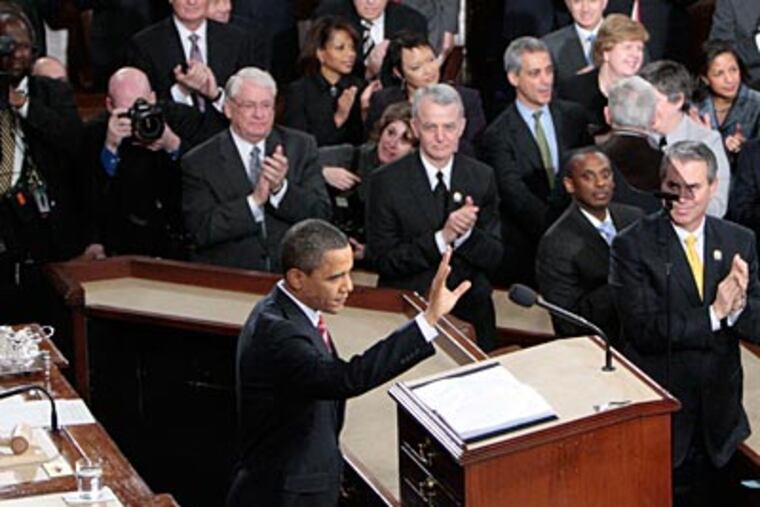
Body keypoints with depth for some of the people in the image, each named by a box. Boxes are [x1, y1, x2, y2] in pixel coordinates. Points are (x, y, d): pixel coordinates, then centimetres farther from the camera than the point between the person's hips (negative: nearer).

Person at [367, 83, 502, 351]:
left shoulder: (482, 177, 5)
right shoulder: (386, 181, -4)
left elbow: (493, 259, 4)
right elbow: (382, 260, -9)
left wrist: (467, 234, -17)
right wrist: (441, 238, -20)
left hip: (471, 312, 3)